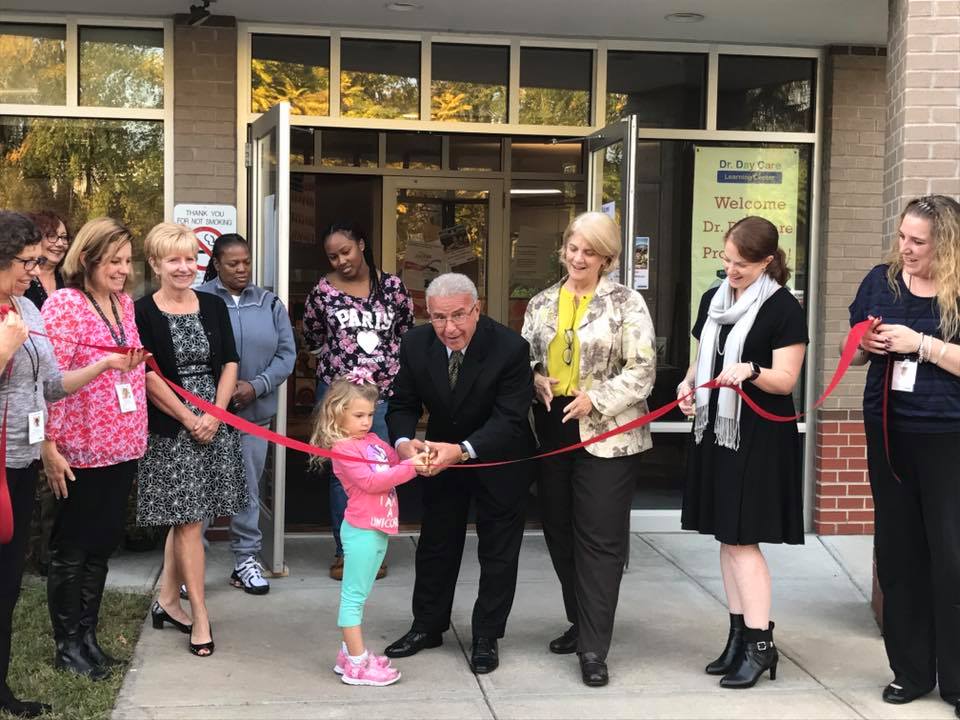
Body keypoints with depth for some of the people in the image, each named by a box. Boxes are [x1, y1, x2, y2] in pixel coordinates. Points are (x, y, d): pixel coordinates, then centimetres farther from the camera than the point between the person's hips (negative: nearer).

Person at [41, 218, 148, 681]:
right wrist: (50, 445, -20)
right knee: (72, 549, 6)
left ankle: (88, 636, 27)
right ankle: (67, 644, 19)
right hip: (83, 450, -7)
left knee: (102, 545, 15)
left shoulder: (124, 303, 10)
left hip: (123, 446, 7)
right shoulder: (64, 305, -13)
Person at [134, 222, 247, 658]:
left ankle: (167, 599, 25)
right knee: (189, 521, -4)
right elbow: (147, 376, -9)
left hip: (215, 425, 4)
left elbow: (229, 363, 5)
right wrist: (189, 419, -12)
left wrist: (215, 414, -8)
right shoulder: (143, 312, -5)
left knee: (185, 518, 11)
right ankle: (200, 618, 2)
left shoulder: (213, 306, 8)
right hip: (171, 429, -4)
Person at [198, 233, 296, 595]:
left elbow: (286, 353, 4)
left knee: (248, 489, 11)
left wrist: (256, 386, -10)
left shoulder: (269, 304, 7)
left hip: (255, 413, 4)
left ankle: (246, 560, 22)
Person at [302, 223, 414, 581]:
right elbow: (312, 339, 13)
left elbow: (406, 333, 12)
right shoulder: (323, 292, -2)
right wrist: (339, 363, 9)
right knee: (342, 474, 5)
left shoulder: (392, 286, 1)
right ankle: (344, 551, 14)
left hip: (385, 394, 1)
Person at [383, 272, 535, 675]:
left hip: (499, 460, -3)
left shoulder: (510, 348, -31)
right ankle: (427, 626, 32)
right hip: (442, 456, 4)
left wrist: (462, 450, -49)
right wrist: (403, 441, -34)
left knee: (498, 550, 8)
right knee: (435, 544, 15)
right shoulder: (416, 344, -18)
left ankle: (486, 636, 24)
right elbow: (403, 404, -11)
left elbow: (510, 420, -33)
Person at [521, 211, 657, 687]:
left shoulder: (626, 303, -5)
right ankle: (581, 623, 32)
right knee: (559, 532, 14)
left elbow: (642, 371, -9)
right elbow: (523, 357, 16)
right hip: (552, 430, 6)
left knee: (600, 539, -4)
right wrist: (535, 380, -6)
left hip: (606, 434, -5)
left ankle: (594, 647, 1)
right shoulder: (541, 304, 10)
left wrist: (594, 400, -20)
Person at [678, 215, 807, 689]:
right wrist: (688, 384, 0)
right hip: (714, 429, 7)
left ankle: (760, 643, 1)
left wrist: (751, 370, -31)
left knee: (743, 539, -7)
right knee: (726, 537, 10)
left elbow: (786, 380, -13)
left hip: (758, 438, -7)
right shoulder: (713, 299, 11)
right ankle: (738, 636, 18)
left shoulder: (783, 308, -9)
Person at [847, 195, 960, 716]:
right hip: (887, 434, 5)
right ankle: (911, 669, 24)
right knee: (898, 552, 11)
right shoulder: (880, 280, 5)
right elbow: (851, 353, 14)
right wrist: (865, 346, -7)